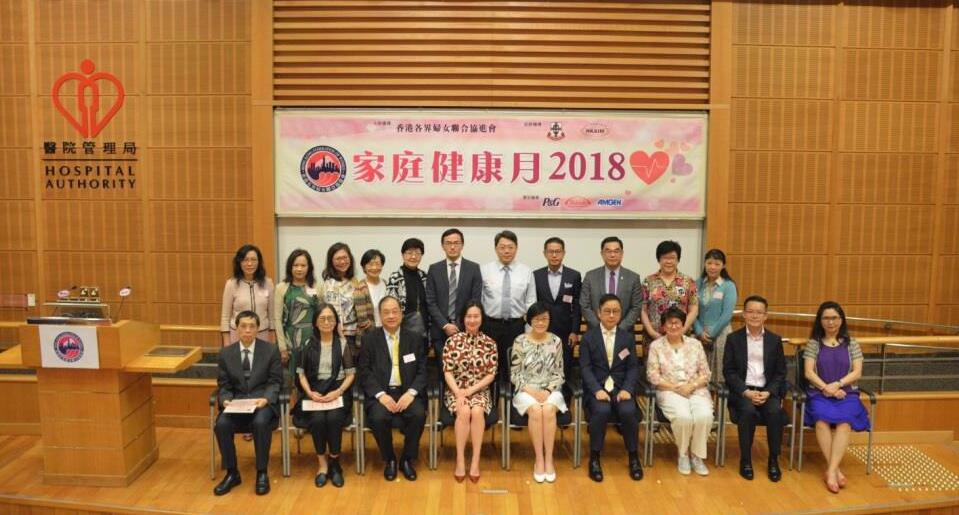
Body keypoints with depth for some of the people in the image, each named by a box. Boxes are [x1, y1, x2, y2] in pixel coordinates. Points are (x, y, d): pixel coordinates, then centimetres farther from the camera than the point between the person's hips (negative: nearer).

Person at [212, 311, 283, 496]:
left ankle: (262, 473, -15)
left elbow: (275, 382, -1)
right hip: (236, 401, 3)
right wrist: (226, 400, -14)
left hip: (263, 401, -2)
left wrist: (266, 399, -20)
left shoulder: (271, 350, 0)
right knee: (221, 424, -27)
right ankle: (232, 473, -6)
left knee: (260, 422, -34)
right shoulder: (225, 353, 6)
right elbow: (223, 385, 7)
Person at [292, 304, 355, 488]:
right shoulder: (308, 344, 9)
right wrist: (310, 392, -11)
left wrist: (338, 392, -13)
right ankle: (322, 463, -11)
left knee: (333, 418, -31)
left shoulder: (343, 344, 6)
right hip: (315, 391, 1)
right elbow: (301, 373, 7)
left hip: (337, 391, -1)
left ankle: (334, 461, -9)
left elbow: (350, 374, 3)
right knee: (317, 419, -29)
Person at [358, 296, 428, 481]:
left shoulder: (415, 339, 10)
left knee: (418, 414, -29)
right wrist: (381, 395, -15)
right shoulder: (369, 339, 6)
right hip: (381, 393, -1)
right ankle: (389, 460, -2)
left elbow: (422, 371, 5)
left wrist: (411, 392, -14)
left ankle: (407, 459, -3)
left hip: (407, 392, 1)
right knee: (378, 417, -31)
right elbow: (364, 372, 0)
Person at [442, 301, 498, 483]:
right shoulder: (452, 341, -1)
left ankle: (475, 461, -23)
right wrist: (458, 393, -17)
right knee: (464, 412, -31)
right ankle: (460, 460, -21)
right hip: (456, 391, 0)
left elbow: (491, 374, 0)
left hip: (480, 391, 0)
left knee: (477, 411, -31)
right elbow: (447, 372, -3)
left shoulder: (490, 343, 2)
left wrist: (471, 390, -12)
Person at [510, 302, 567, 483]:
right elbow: (514, 374, -1)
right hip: (526, 390, -1)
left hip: (550, 390, 1)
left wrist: (548, 390, -11)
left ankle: (549, 458, -21)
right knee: (536, 410, -32)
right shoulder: (520, 341, -2)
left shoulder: (556, 341, 3)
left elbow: (559, 373, 5)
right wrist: (530, 390, -14)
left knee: (548, 410, -31)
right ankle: (539, 459, -20)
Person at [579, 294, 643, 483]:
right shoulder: (588, 338, 5)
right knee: (601, 411, -32)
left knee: (629, 411, -28)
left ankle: (633, 457, -4)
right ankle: (594, 458, -13)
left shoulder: (628, 337, 11)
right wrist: (597, 390, -19)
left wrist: (627, 389, -12)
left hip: (620, 387, 2)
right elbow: (585, 368, -3)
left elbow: (633, 367, 6)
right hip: (596, 388, -1)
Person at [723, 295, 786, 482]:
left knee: (775, 411, -29)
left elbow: (780, 372, 7)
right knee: (748, 410, -32)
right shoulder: (733, 338, 4)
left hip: (768, 390, 2)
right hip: (742, 390, -1)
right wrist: (746, 392, -15)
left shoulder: (775, 340, 9)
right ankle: (745, 460, -15)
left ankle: (773, 460, -10)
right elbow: (729, 371, -1)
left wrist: (768, 392, -11)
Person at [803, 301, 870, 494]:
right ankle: (836, 470, -29)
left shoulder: (852, 344, 13)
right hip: (819, 393, -1)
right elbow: (809, 372, 1)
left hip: (846, 393, 1)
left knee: (844, 422, -32)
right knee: (822, 420, -33)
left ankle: (830, 471, -34)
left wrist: (837, 384, -12)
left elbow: (857, 372, 3)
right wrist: (825, 387, -14)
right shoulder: (813, 343, 9)